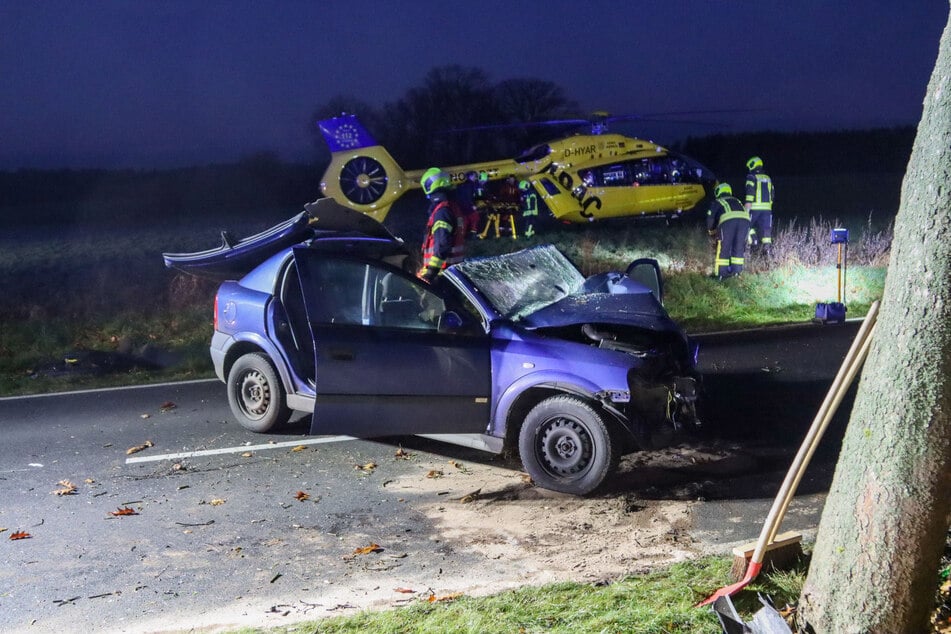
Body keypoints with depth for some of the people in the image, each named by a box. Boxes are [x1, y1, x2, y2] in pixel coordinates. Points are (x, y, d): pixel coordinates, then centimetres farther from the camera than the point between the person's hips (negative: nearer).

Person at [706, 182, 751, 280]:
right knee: (738, 248, 16)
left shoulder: (717, 202, 26)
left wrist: (711, 231, 36)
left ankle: (720, 273, 7)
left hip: (728, 220, -3)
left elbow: (710, 218, 18)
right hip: (745, 219, 4)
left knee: (723, 248, 6)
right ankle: (736, 271, 17)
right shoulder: (737, 201, 39)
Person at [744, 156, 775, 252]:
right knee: (766, 229, 4)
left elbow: (750, 193, -13)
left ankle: (753, 241, -9)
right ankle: (767, 248, -4)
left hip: (755, 208, -5)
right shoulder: (768, 178, 18)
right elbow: (772, 195, 19)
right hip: (767, 208, 5)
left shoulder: (751, 177, -3)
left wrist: (747, 208, -16)